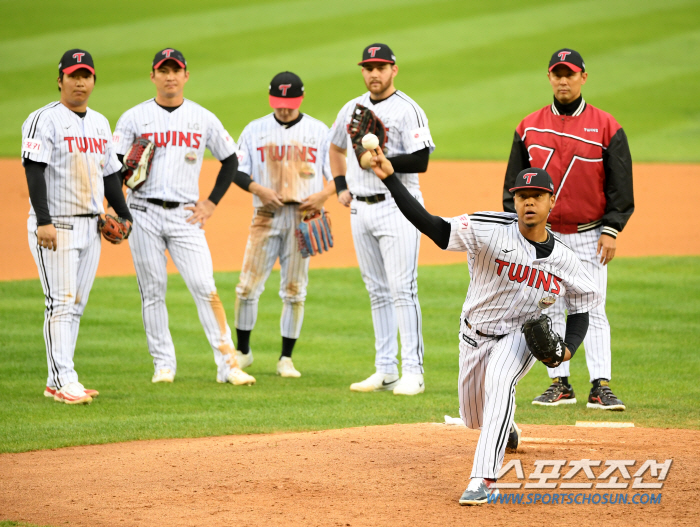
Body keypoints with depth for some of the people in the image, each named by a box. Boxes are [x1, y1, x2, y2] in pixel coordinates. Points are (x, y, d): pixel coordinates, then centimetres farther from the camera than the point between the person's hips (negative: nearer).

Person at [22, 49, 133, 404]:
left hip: (91, 226, 7)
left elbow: (110, 172, 22)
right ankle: (63, 380, -12)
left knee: (77, 305, 7)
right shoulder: (45, 119, -8)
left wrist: (123, 215, 15)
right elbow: (34, 171, -15)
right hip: (56, 225, -7)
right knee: (61, 302, -10)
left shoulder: (99, 123, 16)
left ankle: (57, 382, 11)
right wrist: (43, 221, -23)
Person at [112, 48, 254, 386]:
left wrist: (211, 203, 8)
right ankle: (163, 364, 10)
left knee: (205, 288, -9)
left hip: (185, 215, 0)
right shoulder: (134, 118, 5)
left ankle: (227, 363, -10)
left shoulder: (203, 118, 9)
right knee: (152, 291, 2)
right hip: (143, 214, 0)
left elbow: (230, 159, 18)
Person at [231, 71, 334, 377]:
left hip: (304, 215, 0)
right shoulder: (255, 130, 7)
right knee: (248, 285, -4)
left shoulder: (319, 131, 6)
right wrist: (259, 189, -12)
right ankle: (242, 351, 11)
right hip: (266, 214, 0)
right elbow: (236, 170, 5)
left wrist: (323, 194, -12)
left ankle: (286, 359, 7)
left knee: (294, 289, 1)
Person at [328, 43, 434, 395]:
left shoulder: (407, 111, -8)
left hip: (397, 206, -7)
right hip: (361, 209, 7)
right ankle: (385, 370, 14)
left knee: (403, 290, -10)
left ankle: (413, 372, -10)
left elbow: (420, 161, -16)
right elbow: (336, 147, 29)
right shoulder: (352, 109, 13)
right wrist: (341, 187, 17)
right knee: (377, 292, 10)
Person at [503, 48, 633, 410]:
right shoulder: (529, 127, 6)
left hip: (589, 237, -3)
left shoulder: (606, 128, -1)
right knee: (548, 311, 4)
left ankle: (600, 387, -5)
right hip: (543, 235, 3)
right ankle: (559, 385, 11)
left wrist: (611, 230, -9)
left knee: (592, 312, -5)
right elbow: (514, 185, 10)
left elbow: (620, 186, -1)